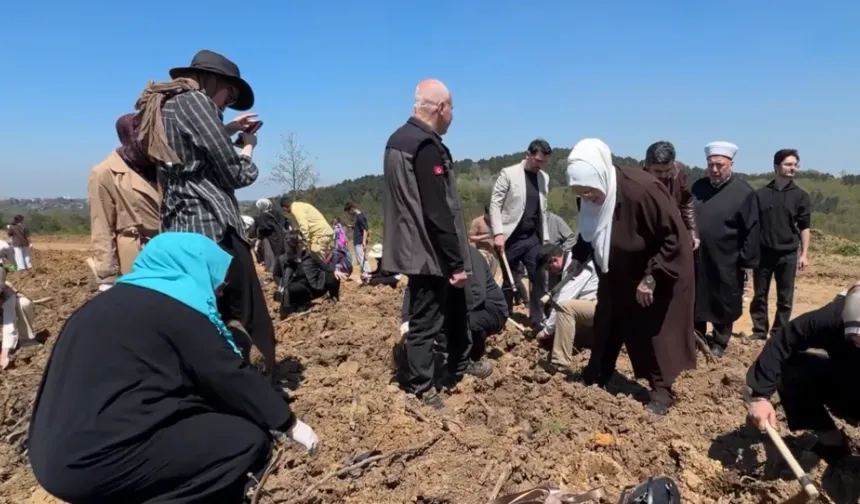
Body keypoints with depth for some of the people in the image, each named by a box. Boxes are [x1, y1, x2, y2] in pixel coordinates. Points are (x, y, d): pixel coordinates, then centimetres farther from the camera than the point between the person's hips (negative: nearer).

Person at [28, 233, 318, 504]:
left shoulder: (124, 300, 15)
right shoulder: (173, 306, -11)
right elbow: (229, 376, -8)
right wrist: (288, 423, 3)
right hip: (94, 459, -10)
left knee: (209, 420, 19)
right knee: (249, 440, -9)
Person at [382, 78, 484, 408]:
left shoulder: (398, 139, 13)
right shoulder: (427, 146, -19)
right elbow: (438, 211, -24)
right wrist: (456, 261, -19)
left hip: (412, 248, 10)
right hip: (429, 252, -10)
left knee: (454, 307, 22)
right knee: (426, 321, 1)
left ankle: (460, 367, 38)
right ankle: (420, 389, 14)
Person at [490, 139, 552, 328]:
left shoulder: (544, 177, 10)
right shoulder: (508, 173, -5)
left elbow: (543, 210, 15)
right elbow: (495, 204, -9)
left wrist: (545, 237, 11)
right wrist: (498, 233, -18)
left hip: (533, 238, 4)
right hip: (512, 238, -4)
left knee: (538, 279, 1)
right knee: (508, 280, 7)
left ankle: (537, 320, 12)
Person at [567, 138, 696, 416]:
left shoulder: (641, 190, -33)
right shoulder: (591, 197, -13)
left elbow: (674, 237, -26)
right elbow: (589, 235, 7)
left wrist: (651, 278, -26)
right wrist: (578, 258, -8)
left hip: (659, 271, -6)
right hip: (617, 275, 6)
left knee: (655, 331, 2)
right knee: (606, 326, 12)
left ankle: (661, 391, 18)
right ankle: (595, 379, 26)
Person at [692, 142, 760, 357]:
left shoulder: (744, 192, -8)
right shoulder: (698, 187, 5)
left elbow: (751, 230, -8)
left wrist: (746, 261, -9)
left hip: (726, 262, -4)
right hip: (696, 258, 4)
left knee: (723, 303, 11)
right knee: (695, 300, 13)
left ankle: (719, 342, 27)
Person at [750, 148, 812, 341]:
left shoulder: (801, 196, 2)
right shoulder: (761, 193, 2)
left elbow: (804, 227, 2)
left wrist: (804, 254, -4)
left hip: (788, 254, 0)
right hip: (763, 253, 0)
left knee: (785, 298, 6)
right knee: (759, 295, 6)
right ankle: (759, 331, 16)